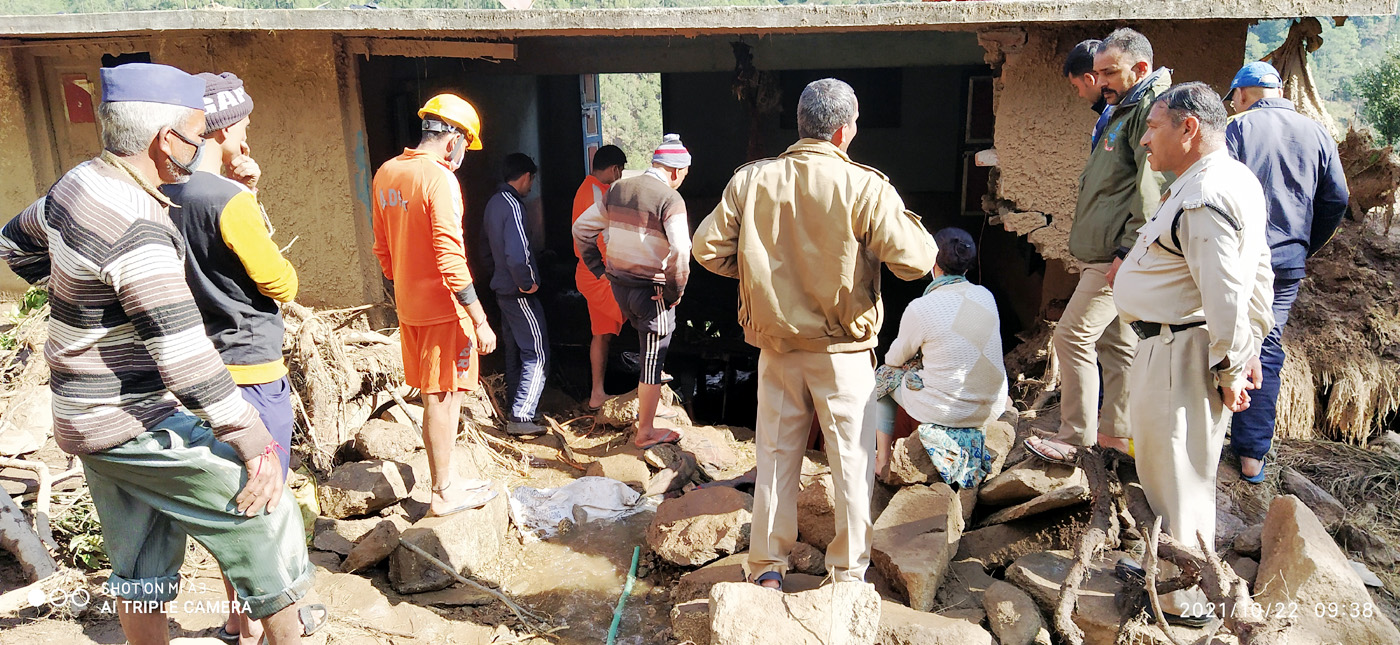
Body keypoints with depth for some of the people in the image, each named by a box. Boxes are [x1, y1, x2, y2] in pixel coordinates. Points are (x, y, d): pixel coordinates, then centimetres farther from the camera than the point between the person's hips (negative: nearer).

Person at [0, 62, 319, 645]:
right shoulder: (135, 231, -26)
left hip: (89, 416, 9)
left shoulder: (80, 182, 3)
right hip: (132, 425, -9)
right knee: (263, 506, -3)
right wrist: (255, 445, -26)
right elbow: (186, 362, -30)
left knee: (141, 566, 17)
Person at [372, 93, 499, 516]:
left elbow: (382, 248, 15)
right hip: (442, 308, -8)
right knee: (443, 399, 3)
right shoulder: (440, 179, -18)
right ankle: (445, 493, 14)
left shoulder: (386, 173, 8)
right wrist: (480, 320, -20)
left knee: (434, 397, 17)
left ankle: (446, 478, 29)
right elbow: (451, 259, -23)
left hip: (408, 306, 8)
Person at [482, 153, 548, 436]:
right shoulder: (512, 205, -20)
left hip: (503, 289, 10)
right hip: (519, 294, -10)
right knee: (537, 355, -5)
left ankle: (517, 408, 27)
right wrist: (526, 284, -17)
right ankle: (520, 418, -6)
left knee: (514, 350, 18)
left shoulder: (493, 203, 11)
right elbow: (516, 255, -30)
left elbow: (488, 250, 20)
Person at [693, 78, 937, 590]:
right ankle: (849, 572, 21)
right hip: (842, 349, -3)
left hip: (776, 346, 3)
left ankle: (768, 567, 25)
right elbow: (916, 261, -14)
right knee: (852, 461, 11)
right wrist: (902, 216, 5)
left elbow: (708, 248, -2)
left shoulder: (751, 180, -3)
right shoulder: (865, 188, -13)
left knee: (775, 455, 15)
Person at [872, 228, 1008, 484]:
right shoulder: (986, 296, -2)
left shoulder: (921, 308, -18)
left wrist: (891, 359, 22)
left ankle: (882, 461, 29)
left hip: (945, 410, -5)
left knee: (884, 375, 22)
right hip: (992, 409, 5)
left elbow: (896, 358, -1)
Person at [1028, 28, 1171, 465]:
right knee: (1115, 342, 13)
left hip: (1120, 256, -10)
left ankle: (1075, 439, -1)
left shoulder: (1153, 108, -12)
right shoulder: (1123, 112, 20)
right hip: (1101, 254, 10)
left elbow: (1152, 188, -21)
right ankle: (1116, 433, 21)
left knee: (1073, 336, -9)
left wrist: (1128, 250, -23)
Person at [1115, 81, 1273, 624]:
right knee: (1186, 473, 22)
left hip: (1178, 355, -11)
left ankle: (1182, 602, 19)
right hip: (1180, 349, 11)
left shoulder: (1203, 198, -23)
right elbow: (1260, 271, 17)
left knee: (1175, 481, 3)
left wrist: (1231, 368, -16)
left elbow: (1225, 298, -27)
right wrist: (1250, 346, 18)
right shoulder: (1236, 179, 12)